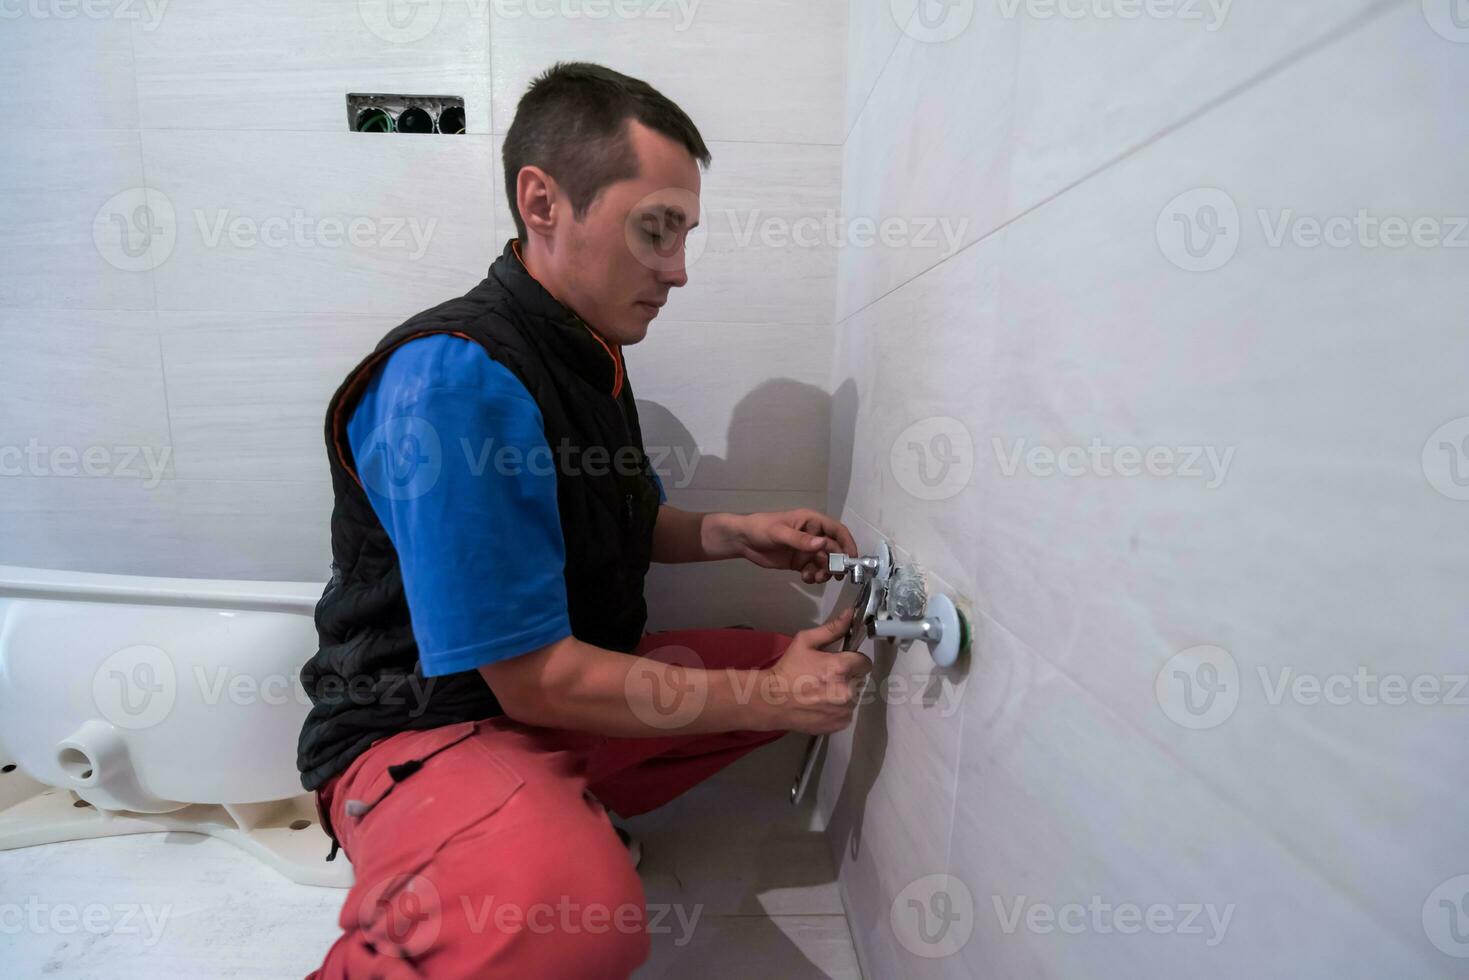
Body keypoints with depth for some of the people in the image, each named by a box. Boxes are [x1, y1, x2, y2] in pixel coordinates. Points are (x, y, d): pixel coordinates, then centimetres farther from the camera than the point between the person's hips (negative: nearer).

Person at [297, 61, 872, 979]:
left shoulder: (587, 346, 4)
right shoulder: (456, 376, -24)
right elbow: (539, 679, -25)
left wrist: (735, 535, -2)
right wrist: (768, 700, -16)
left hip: (571, 687, 8)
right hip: (427, 728, -7)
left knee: (794, 666, 4)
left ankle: (571, 811, 4)